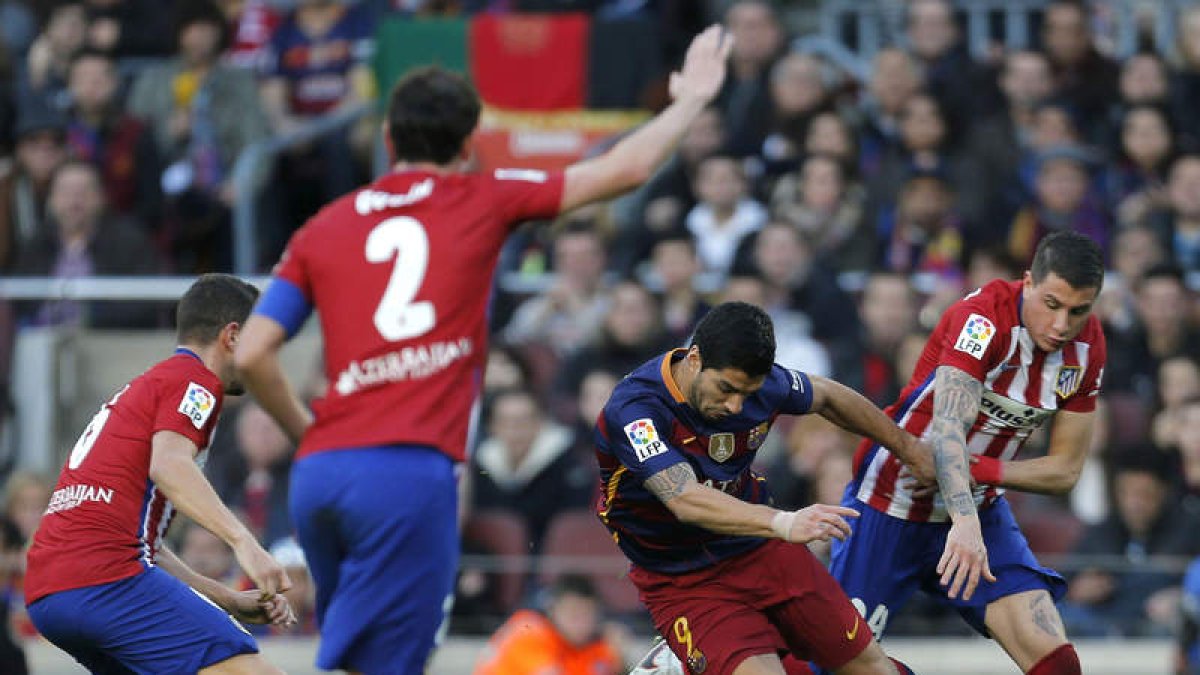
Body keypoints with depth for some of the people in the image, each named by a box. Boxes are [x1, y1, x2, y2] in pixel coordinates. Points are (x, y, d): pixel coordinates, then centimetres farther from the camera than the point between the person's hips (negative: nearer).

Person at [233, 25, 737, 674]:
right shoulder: (482, 202, 9)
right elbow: (625, 169, 13)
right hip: (409, 473, -5)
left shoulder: (323, 229, 17)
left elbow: (252, 355, 9)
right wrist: (691, 98, 29)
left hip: (319, 473, 5)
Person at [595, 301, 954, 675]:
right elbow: (685, 500, -42)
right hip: (684, 584, -5)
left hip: (763, 549, 5)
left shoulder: (761, 382, -11)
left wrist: (910, 447, 21)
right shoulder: (632, 410, -28)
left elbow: (827, 397, 11)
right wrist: (782, 522, -55)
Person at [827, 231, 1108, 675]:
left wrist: (976, 470, -18)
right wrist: (964, 524, -53)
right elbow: (948, 428, -38)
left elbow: (1065, 470, -1)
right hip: (891, 505, -5)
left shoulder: (1086, 346, -6)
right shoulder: (983, 317, -25)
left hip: (979, 506, 5)